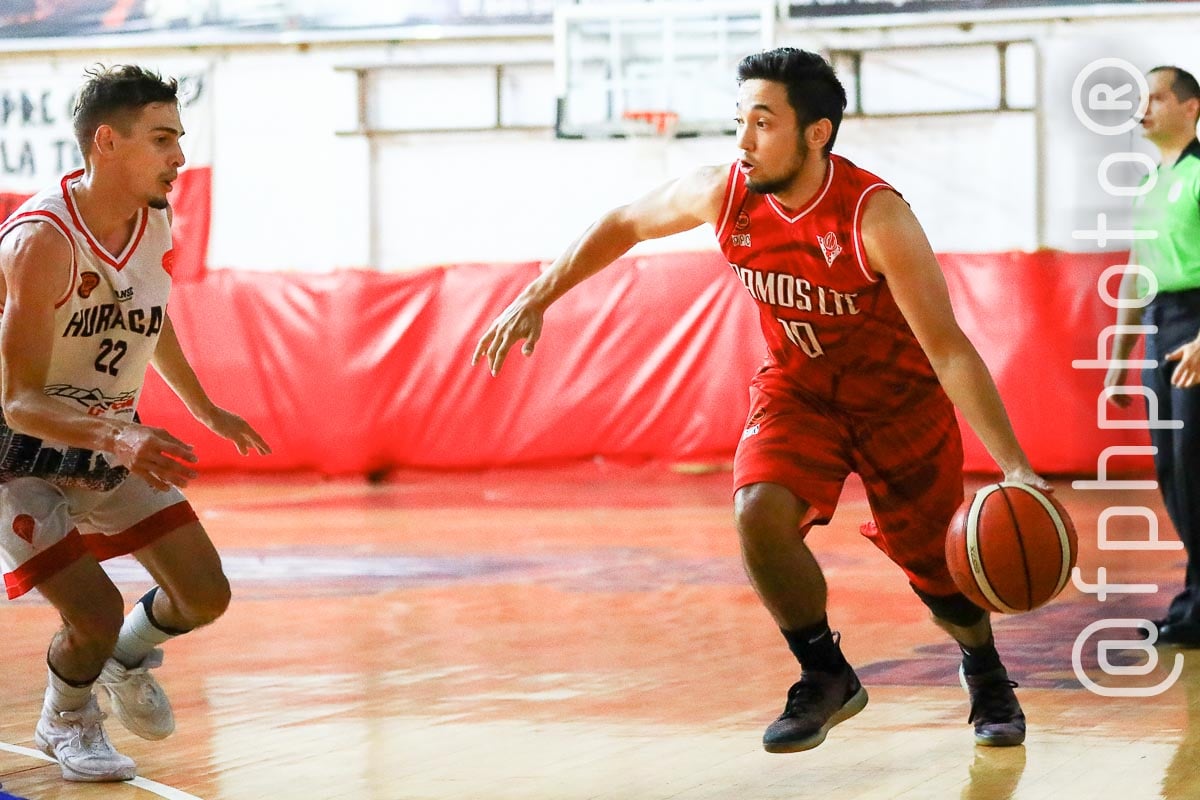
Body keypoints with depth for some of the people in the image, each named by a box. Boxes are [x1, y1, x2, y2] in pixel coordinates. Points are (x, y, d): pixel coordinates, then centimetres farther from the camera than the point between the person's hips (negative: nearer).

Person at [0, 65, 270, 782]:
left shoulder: (155, 222, -7)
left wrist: (206, 409, 26)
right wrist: (117, 439, -49)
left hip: (116, 441, 7)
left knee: (205, 596, 2)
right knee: (96, 613, -17)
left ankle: (129, 657, 37)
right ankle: (65, 721, 17)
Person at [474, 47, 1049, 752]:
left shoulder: (875, 216, -32)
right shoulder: (723, 194, -19)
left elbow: (949, 350, -34)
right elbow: (624, 225, 2)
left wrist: (1015, 468, -41)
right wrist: (536, 299, 2)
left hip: (899, 396, -3)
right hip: (797, 387, 3)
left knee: (937, 568, 4)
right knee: (759, 511, -24)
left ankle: (987, 674, 40)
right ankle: (827, 678, -2)